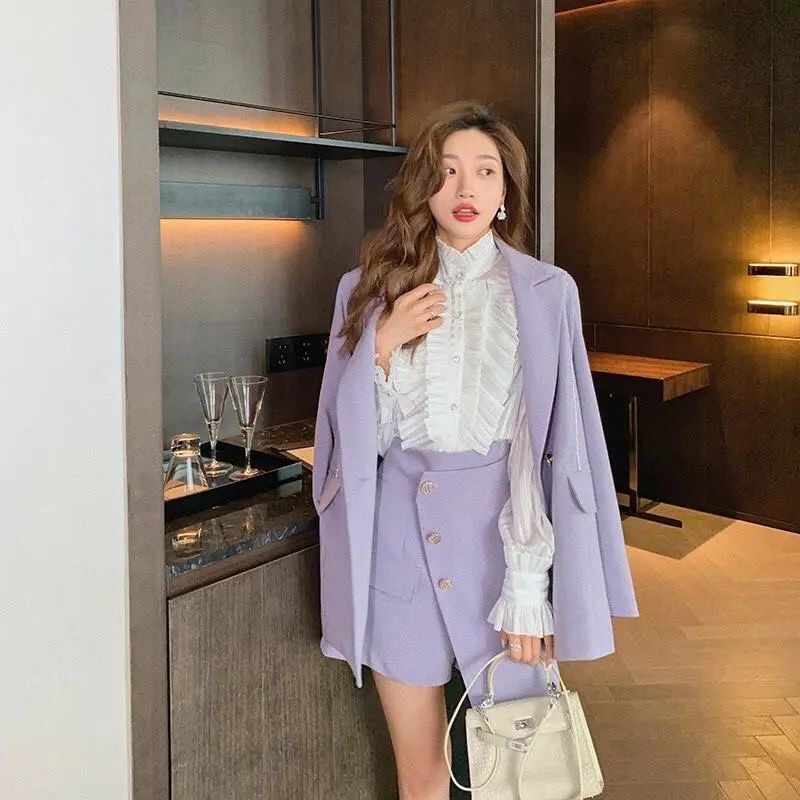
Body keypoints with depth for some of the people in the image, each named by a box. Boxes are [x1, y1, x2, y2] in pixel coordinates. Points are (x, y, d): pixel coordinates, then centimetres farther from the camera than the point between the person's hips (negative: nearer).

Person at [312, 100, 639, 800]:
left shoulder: (546, 293, -3)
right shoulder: (370, 289, 4)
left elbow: (553, 445, -7)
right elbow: (353, 437, 4)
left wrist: (530, 586, -12)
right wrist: (381, 345, -12)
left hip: (499, 529, -1)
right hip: (399, 535, 2)